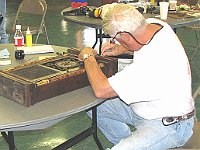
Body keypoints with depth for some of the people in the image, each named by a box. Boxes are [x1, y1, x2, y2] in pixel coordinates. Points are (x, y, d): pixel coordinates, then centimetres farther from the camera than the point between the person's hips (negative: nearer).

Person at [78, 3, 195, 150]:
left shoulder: (151, 64, -37)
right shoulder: (153, 23, -10)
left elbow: (101, 90, -32)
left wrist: (88, 57, -16)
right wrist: (120, 49, 2)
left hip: (168, 125, -10)